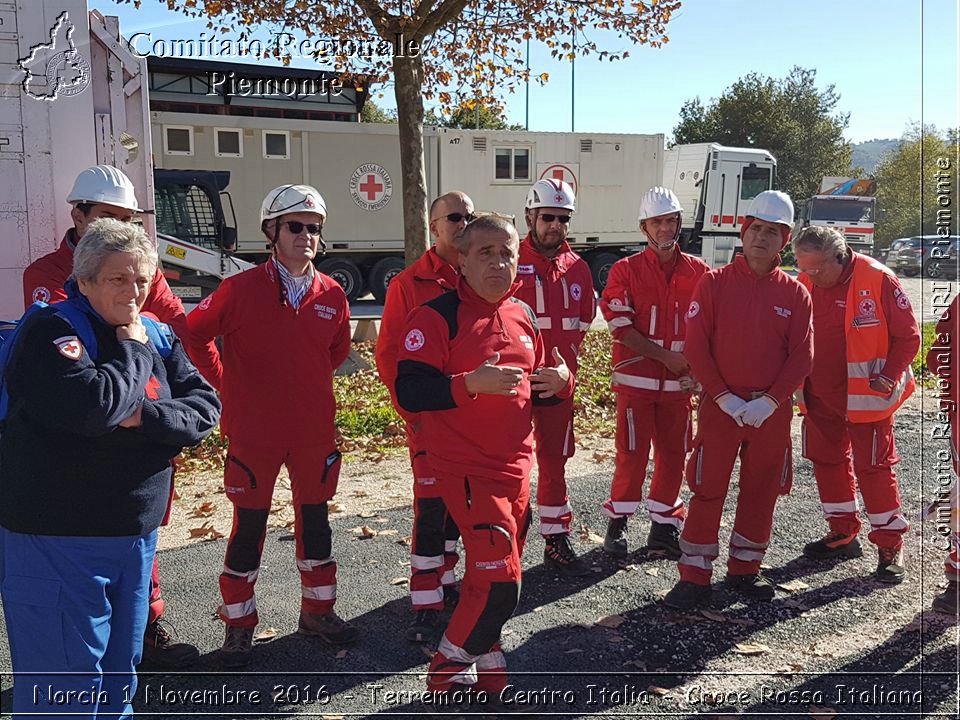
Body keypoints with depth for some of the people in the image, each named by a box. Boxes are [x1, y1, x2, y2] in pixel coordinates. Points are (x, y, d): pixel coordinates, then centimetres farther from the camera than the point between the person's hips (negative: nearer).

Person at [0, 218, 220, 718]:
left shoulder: (155, 337, 7)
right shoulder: (50, 332, -13)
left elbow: (206, 408, -1)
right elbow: (95, 406, -29)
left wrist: (146, 416, -17)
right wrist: (132, 351, -14)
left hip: (135, 536, 6)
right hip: (55, 541, -6)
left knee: (121, 669, 19)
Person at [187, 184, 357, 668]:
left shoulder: (331, 294, 0)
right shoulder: (241, 289, -10)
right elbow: (196, 333, 1)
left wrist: (311, 380, 9)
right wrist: (227, 385, 1)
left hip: (314, 428, 4)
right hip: (254, 430, -3)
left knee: (314, 518, 15)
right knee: (249, 525, 7)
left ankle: (318, 610, 31)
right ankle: (238, 624, 23)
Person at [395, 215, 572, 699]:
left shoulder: (523, 316, 11)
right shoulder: (437, 317, -12)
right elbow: (409, 392, -20)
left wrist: (560, 381, 0)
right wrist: (471, 382, -30)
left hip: (517, 464, 7)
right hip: (467, 468, -7)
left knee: (495, 575, 16)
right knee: (499, 580, -9)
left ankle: (482, 660, 36)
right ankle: (449, 666, 16)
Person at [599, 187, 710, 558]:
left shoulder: (699, 272, 6)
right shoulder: (625, 270, -1)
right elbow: (621, 327, -8)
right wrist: (665, 356, -13)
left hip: (679, 382, 3)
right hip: (636, 379, -3)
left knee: (673, 454, 9)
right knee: (632, 454, 1)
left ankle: (663, 525, 24)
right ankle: (617, 521, 17)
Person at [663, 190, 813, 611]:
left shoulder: (794, 293, 3)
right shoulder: (714, 283, -2)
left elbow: (802, 357, 0)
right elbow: (696, 347, -6)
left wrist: (770, 401, -13)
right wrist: (725, 397, -14)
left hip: (772, 413, 3)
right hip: (719, 407, -2)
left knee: (762, 492, 11)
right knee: (707, 491, 0)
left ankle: (744, 570, 27)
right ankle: (695, 577, 10)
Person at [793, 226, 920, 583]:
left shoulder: (877, 280, -15)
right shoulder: (804, 285, -1)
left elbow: (908, 336, -8)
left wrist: (889, 376, -16)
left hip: (865, 396, -5)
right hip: (819, 396, 6)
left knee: (873, 466, 0)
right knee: (826, 461, 14)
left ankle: (890, 544, 14)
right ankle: (842, 534, 30)